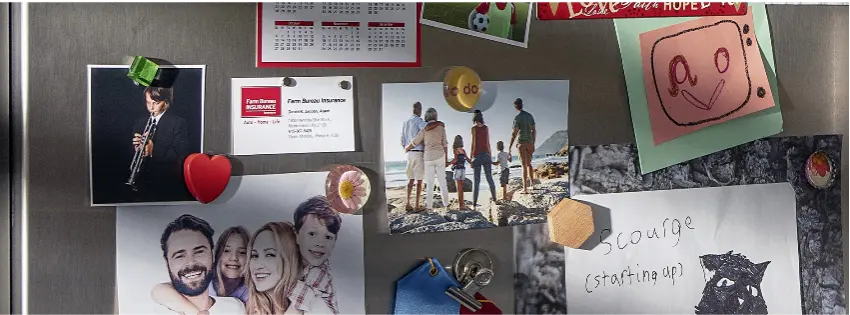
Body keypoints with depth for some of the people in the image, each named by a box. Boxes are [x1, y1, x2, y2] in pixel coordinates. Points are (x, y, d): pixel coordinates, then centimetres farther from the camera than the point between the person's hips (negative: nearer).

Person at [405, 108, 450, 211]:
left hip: (428, 157, -1)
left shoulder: (424, 129, -2)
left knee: (429, 182, 4)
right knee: (442, 180, 11)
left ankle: (429, 205, 2)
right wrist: (446, 159, 7)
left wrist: (406, 149, 21)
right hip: (439, 156, 1)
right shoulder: (441, 127, 0)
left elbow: (414, 143, 2)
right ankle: (445, 202, 15)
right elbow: (444, 144, 0)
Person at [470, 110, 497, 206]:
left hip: (477, 155, -3)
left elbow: (474, 143, -8)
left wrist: (471, 157, -5)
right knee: (489, 177, 14)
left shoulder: (474, 128, -6)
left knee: (476, 180, -2)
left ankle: (474, 201, -5)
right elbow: (488, 144, 3)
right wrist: (491, 155, 11)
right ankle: (494, 197, 21)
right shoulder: (486, 128, 4)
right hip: (486, 154, 3)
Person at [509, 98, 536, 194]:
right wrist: (533, 145, 19)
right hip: (530, 142, 5)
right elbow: (534, 131, 11)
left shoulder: (517, 118, -11)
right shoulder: (530, 116, 8)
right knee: (528, 163, 23)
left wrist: (509, 148, -14)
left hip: (521, 143, -5)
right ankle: (532, 181, 34)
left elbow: (514, 133, -15)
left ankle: (525, 188, -9)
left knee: (524, 165, -7)